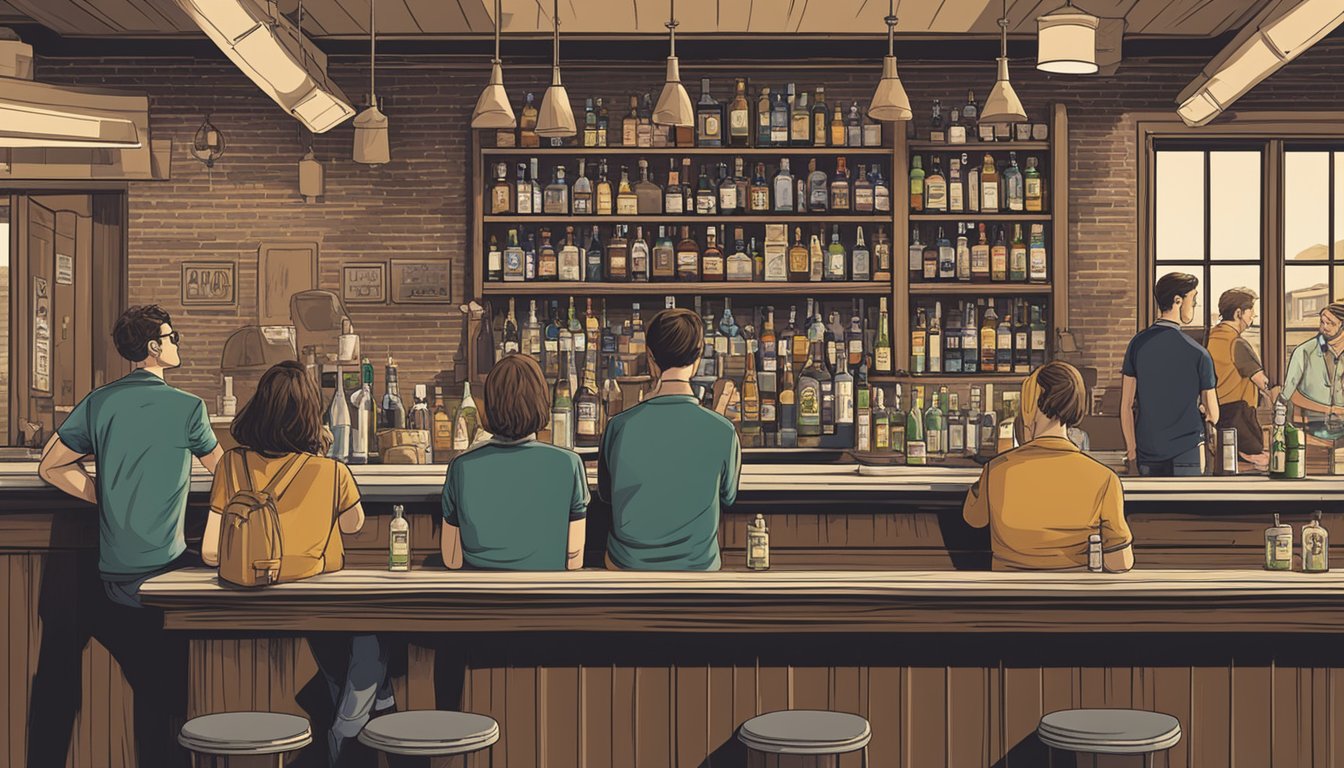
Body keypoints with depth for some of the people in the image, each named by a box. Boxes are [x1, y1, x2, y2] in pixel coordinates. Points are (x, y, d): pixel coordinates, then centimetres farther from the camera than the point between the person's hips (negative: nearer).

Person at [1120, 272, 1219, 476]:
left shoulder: (1138, 343, 2)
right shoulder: (1197, 353, -10)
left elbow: (1125, 406, 4)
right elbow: (1213, 415, -2)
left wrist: (1132, 451, 12)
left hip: (1147, 454, 4)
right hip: (1186, 454, -4)